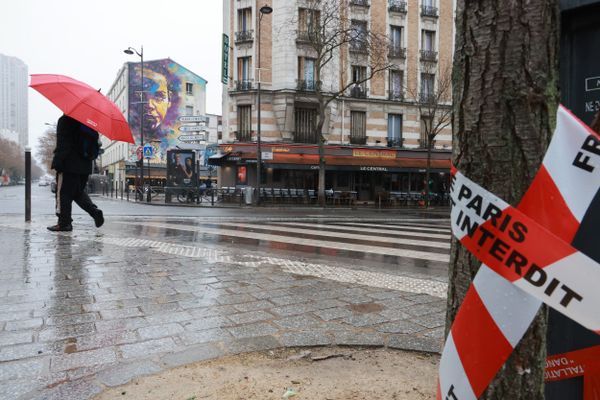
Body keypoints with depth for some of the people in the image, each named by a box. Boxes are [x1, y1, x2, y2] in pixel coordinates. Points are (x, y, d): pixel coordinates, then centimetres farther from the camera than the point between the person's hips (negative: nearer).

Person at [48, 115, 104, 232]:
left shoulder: (65, 120, -8)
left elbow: (62, 144, -14)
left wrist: (58, 163, -12)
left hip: (69, 165, -7)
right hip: (85, 166, 7)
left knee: (63, 193, 1)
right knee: (78, 192, 19)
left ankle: (64, 223, 4)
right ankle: (95, 211, 0)